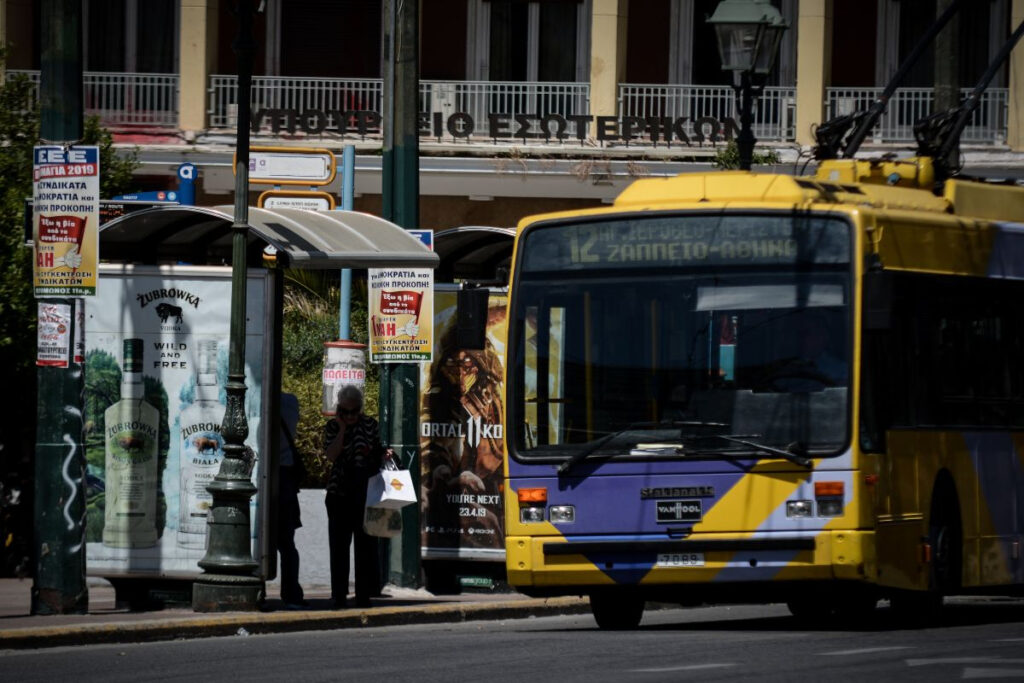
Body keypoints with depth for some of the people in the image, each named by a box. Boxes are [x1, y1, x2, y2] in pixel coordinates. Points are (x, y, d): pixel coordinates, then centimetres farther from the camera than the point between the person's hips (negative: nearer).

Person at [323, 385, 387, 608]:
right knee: (339, 544, 1)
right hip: (339, 493, 0)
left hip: (365, 491, 0)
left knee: (366, 543, -1)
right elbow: (331, 456, -10)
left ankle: (364, 594, 4)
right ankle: (339, 595, 6)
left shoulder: (370, 425, 6)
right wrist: (342, 429, -11)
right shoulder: (332, 427, 3)